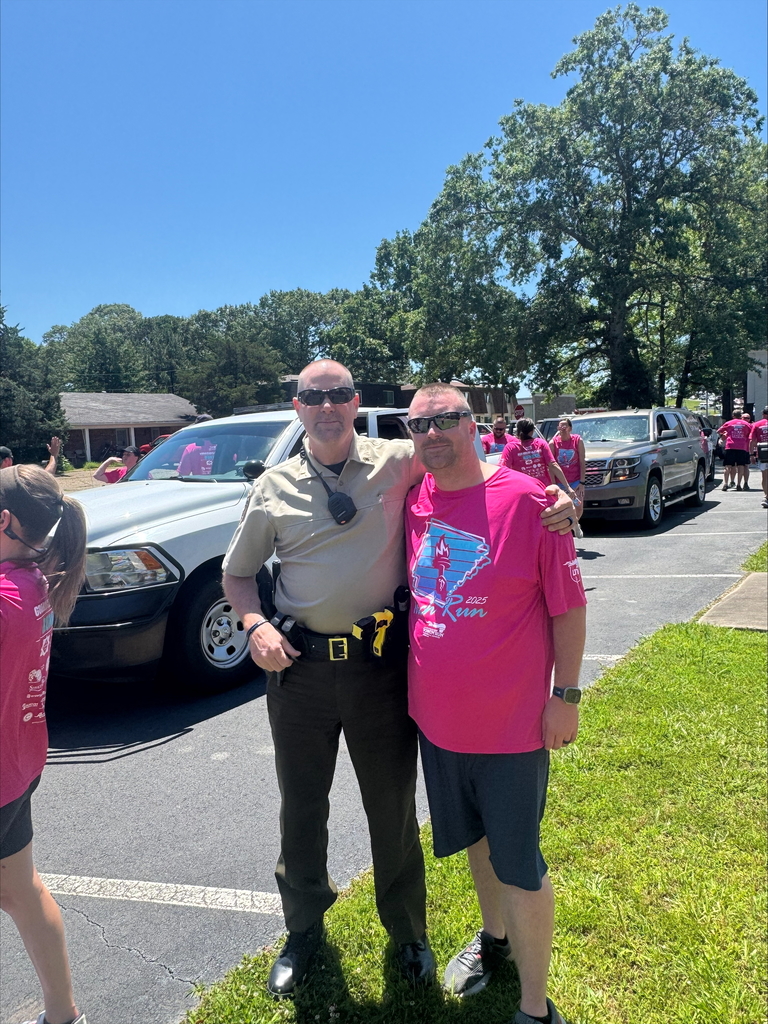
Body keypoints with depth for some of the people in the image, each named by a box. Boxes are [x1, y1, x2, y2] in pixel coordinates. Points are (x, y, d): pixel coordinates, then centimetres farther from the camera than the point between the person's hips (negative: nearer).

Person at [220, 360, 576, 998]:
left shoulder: (398, 463, -3)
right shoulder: (273, 489, 2)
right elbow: (237, 573, 12)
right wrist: (255, 624, -8)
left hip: (381, 663, -1)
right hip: (299, 665, 2)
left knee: (393, 808, 15)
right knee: (301, 808, 17)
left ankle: (408, 935, 43)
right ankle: (304, 930, 45)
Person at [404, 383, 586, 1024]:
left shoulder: (526, 500, -15)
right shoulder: (413, 503, -1)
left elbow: (568, 604, -10)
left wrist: (566, 695, -9)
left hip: (511, 722, -5)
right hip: (436, 716, 5)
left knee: (518, 863, 7)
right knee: (475, 839, 25)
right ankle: (495, 936, 51)